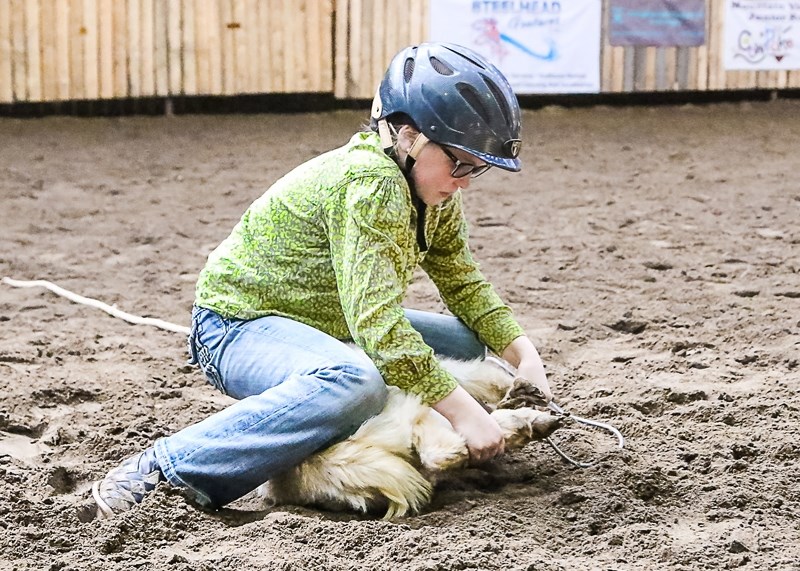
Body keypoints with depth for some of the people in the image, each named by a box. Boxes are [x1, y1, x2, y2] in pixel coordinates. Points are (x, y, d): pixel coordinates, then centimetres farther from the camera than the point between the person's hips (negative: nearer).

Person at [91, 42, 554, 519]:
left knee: (467, 343, 10)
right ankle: (160, 469, -33)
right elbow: (376, 321, -35)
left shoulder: (433, 192, 1)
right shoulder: (369, 182, -28)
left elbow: (465, 285, 10)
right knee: (356, 383, -40)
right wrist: (460, 410, -35)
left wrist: (524, 354, -6)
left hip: (327, 327, 10)